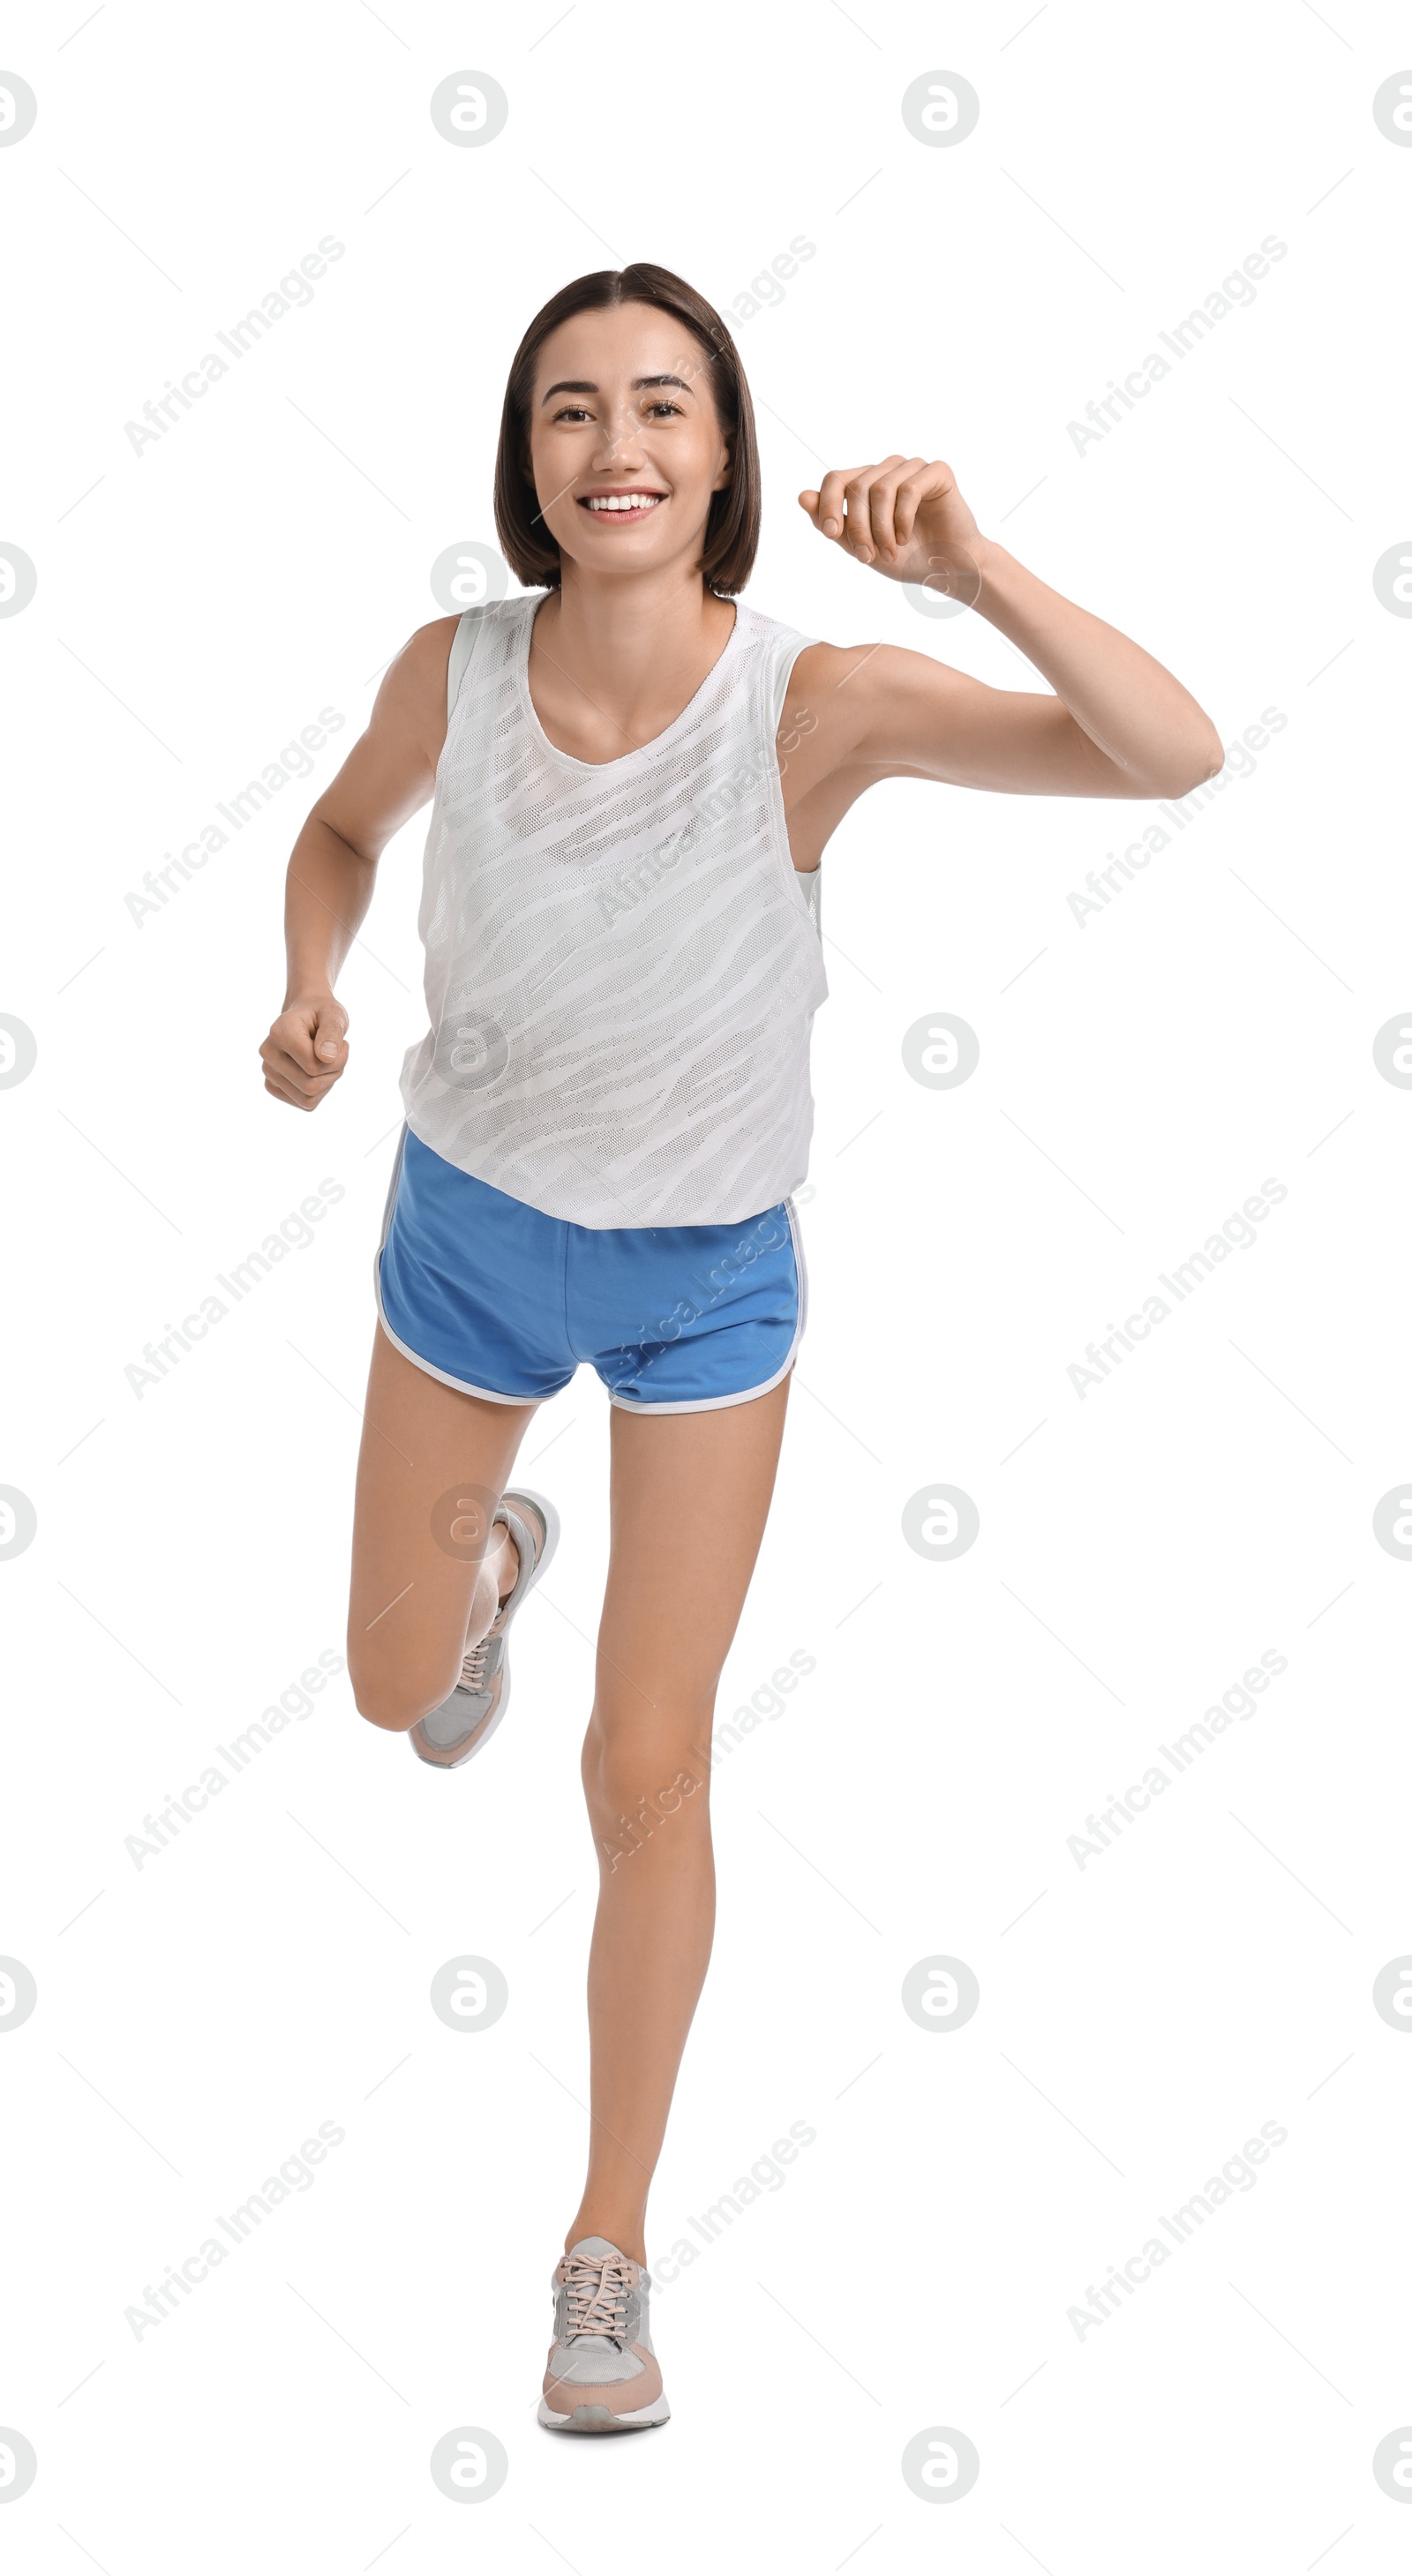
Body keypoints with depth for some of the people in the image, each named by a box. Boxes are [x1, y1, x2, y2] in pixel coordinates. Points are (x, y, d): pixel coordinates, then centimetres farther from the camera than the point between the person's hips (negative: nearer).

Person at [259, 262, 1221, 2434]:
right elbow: (347, 823, 5)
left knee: (649, 1776, 1)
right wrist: (308, 994, -13)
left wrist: (973, 569, -46)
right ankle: (493, 1556, 61)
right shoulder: (457, 671, -18)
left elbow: (1174, 756, -35)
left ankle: (610, 2252, 20)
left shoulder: (816, 703, -26)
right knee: (397, 1682, 21)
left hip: (710, 1274, -2)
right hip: (468, 1231, 3)